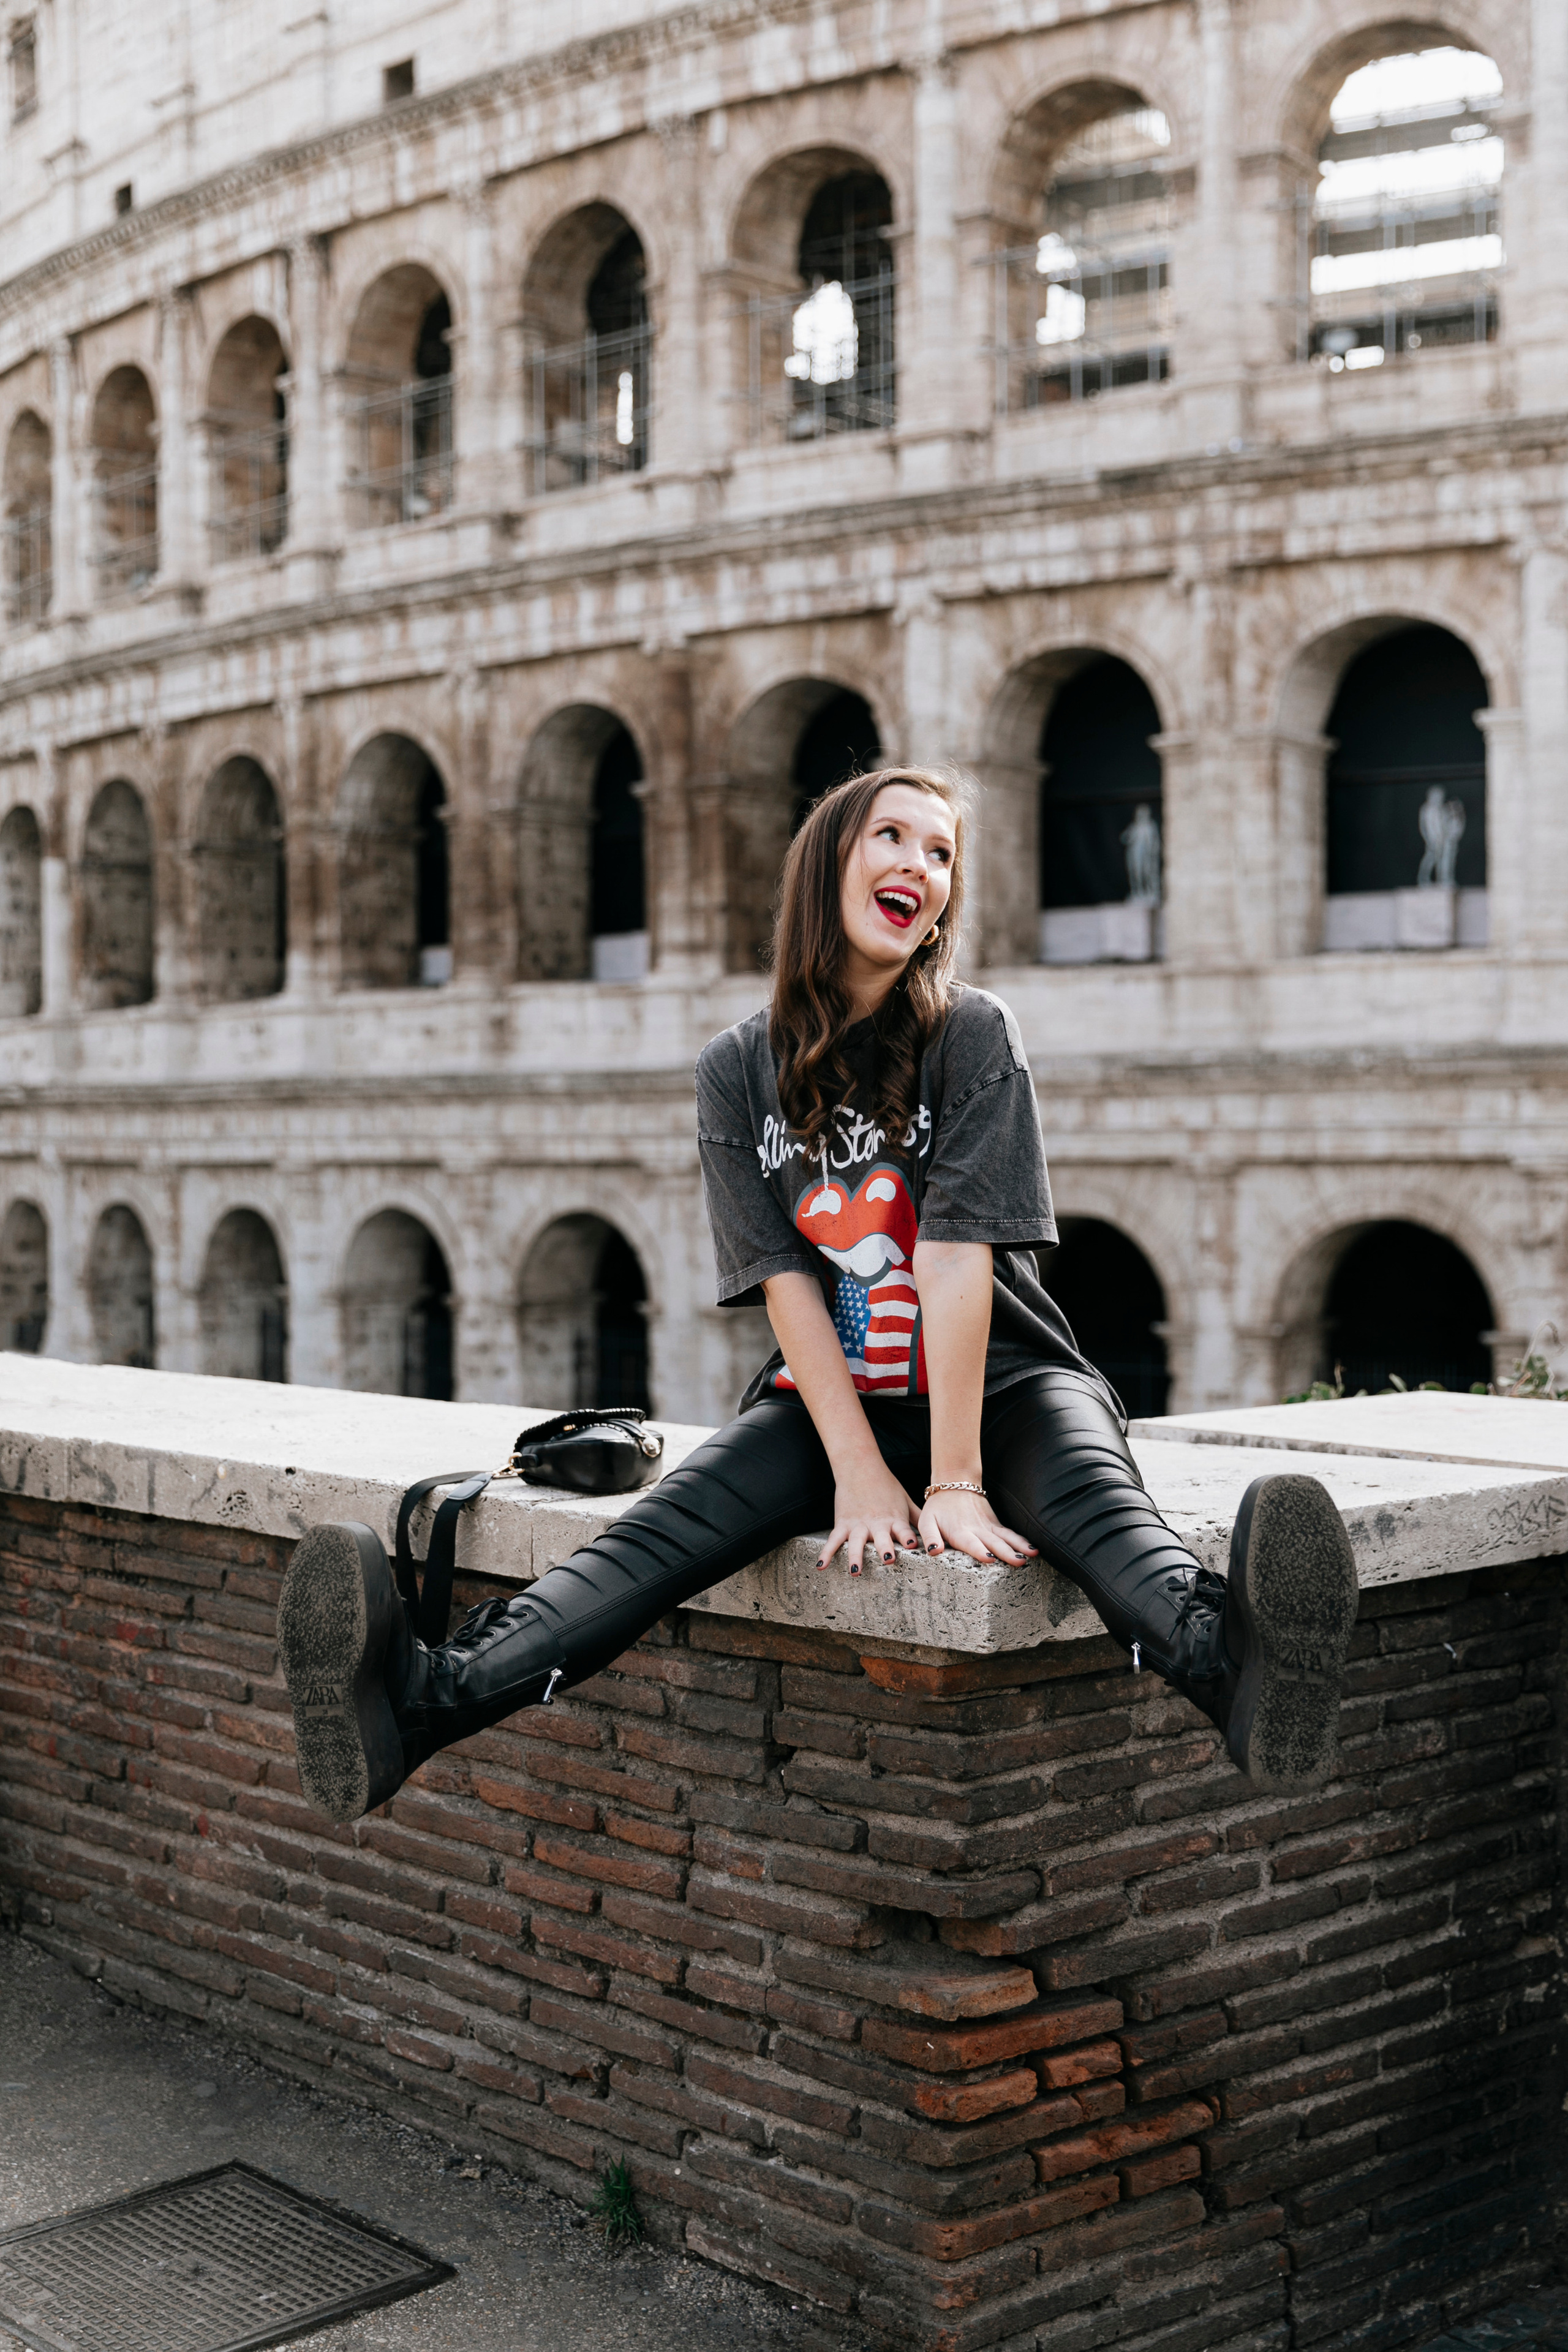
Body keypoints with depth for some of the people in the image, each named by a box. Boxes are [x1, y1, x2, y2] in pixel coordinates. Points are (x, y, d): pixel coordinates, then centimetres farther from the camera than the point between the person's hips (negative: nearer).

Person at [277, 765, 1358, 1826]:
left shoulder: (975, 1036, -6)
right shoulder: (740, 1070, 1)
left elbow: (958, 1259, -16)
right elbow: (786, 1281, -7)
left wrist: (956, 1482, -24)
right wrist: (861, 1473, -19)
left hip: (1003, 1384, -2)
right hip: (828, 1400, 2)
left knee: (1091, 1496, -34)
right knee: (675, 1521, -25)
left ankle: (1227, 1664, -66)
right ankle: (426, 1694, -47)